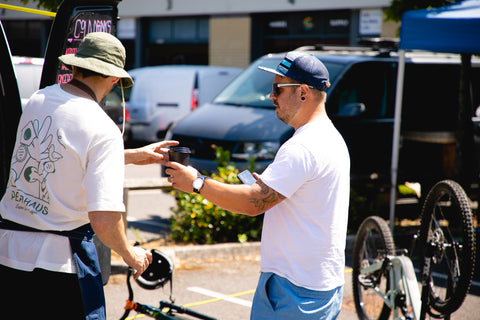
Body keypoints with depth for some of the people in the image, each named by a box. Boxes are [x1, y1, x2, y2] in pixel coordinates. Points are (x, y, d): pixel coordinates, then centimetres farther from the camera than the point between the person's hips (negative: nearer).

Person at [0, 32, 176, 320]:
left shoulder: (37, 100, 5)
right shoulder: (104, 131, -16)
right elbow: (103, 220, -21)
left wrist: (134, 155, 32)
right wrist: (130, 254, -1)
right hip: (59, 259, -6)